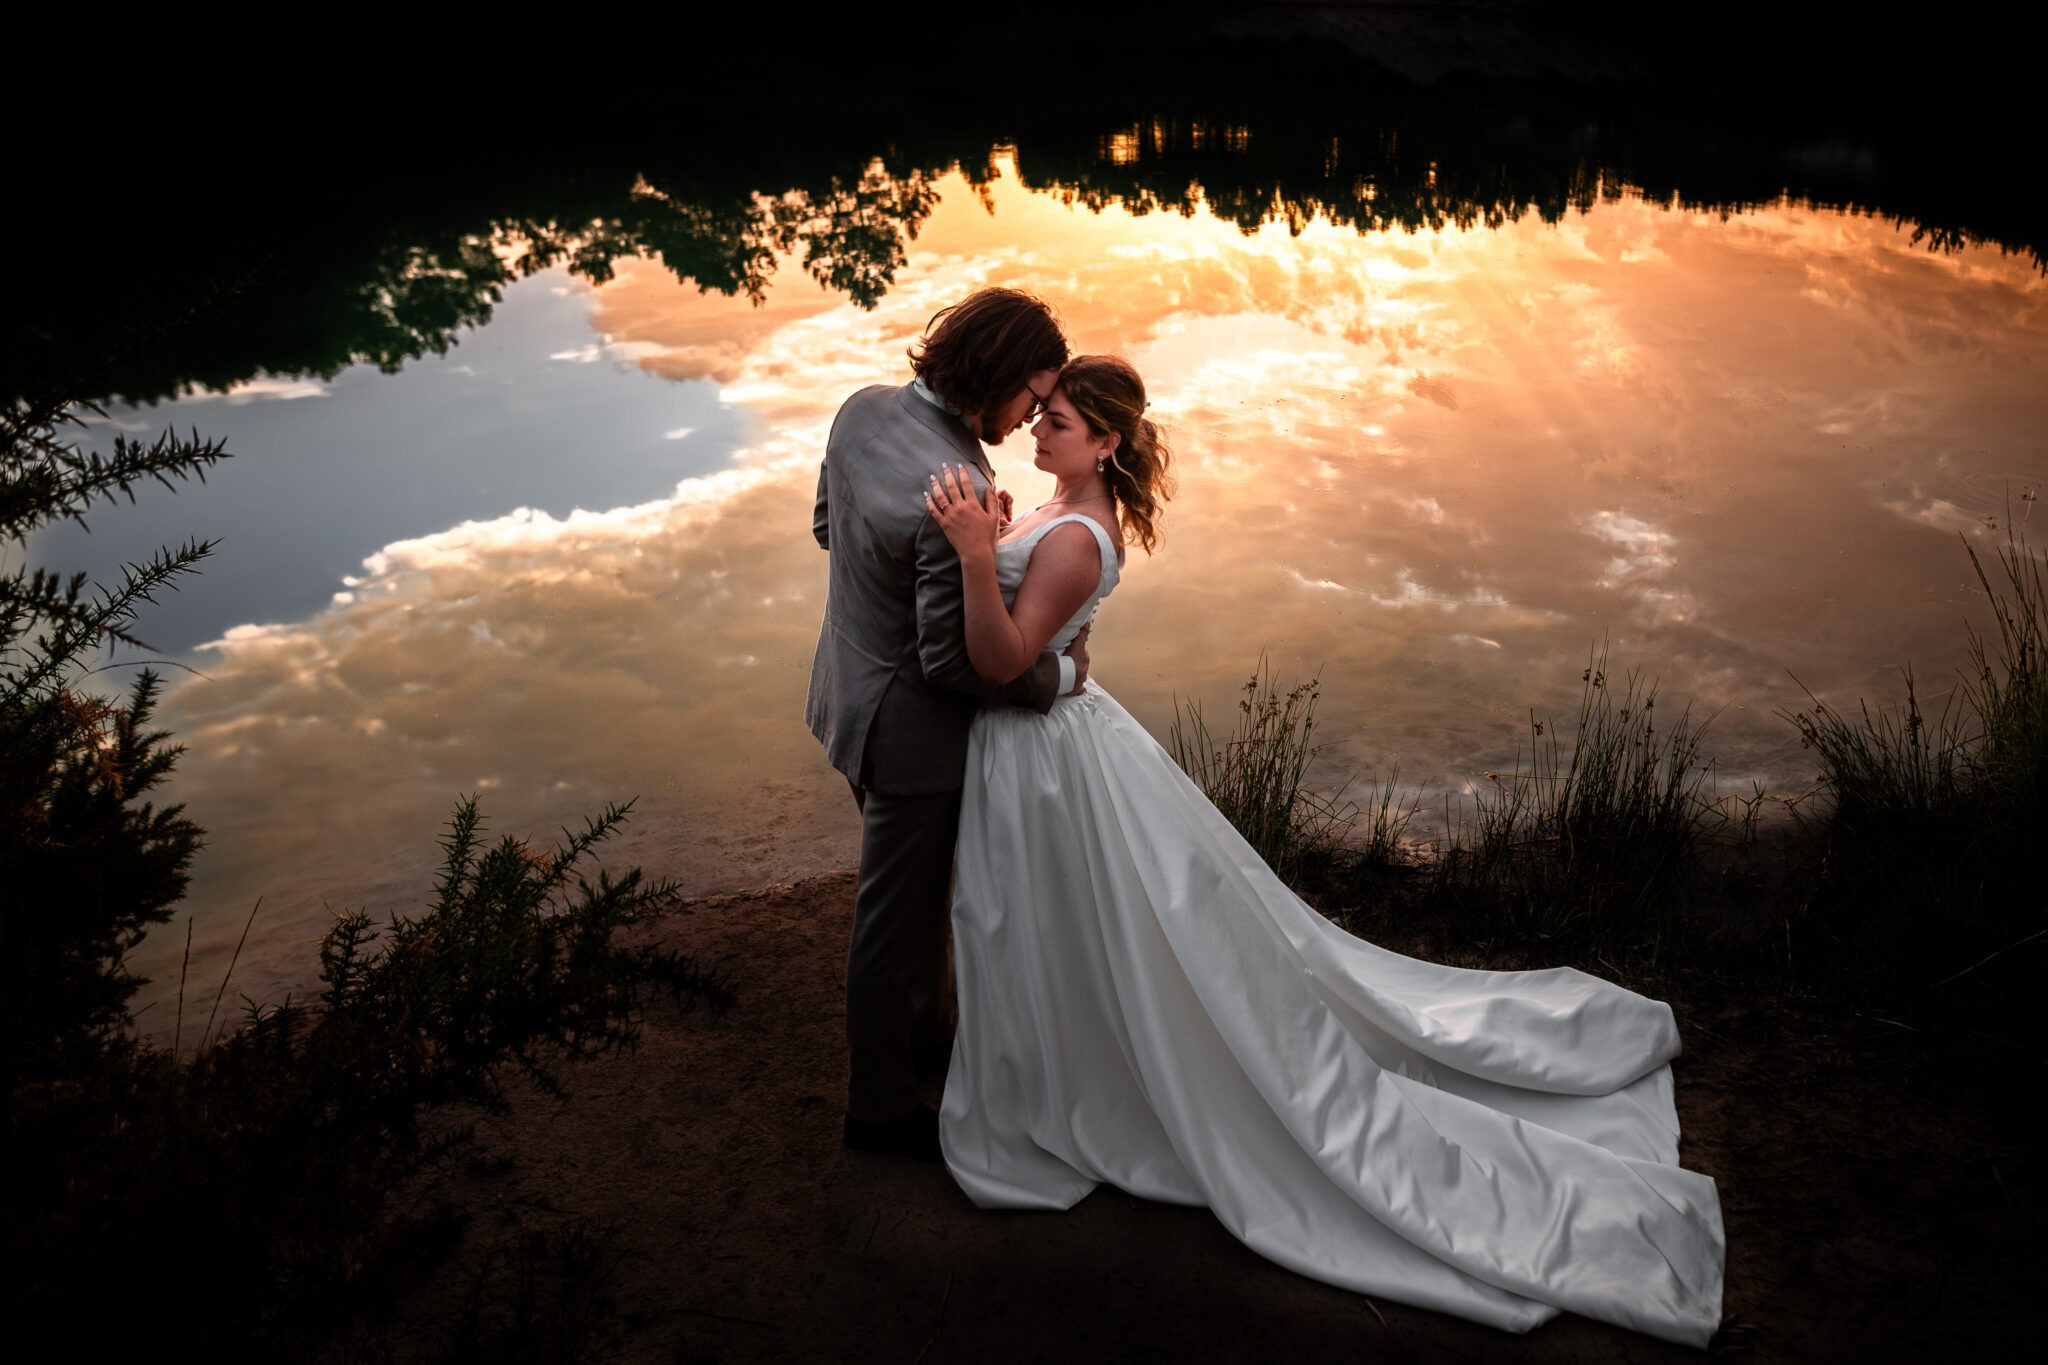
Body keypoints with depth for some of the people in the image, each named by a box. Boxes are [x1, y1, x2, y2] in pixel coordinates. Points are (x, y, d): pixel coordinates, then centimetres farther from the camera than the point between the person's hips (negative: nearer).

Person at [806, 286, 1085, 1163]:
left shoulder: (865, 409, -7)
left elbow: (826, 524, 10)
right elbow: (951, 661, -27)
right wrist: (1060, 674, -13)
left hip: (851, 686, 9)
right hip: (907, 724, -9)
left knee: (919, 885, 28)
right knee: (897, 915, 11)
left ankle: (923, 1027, 51)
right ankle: (879, 1106, 31)